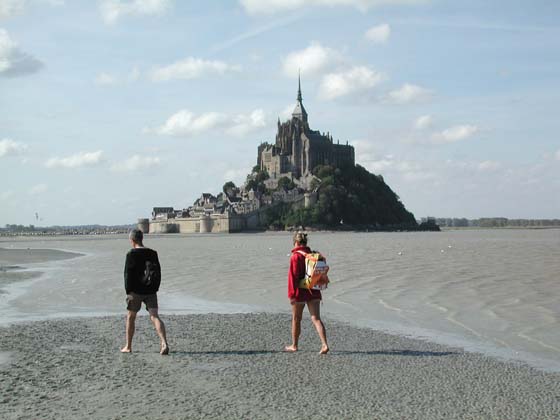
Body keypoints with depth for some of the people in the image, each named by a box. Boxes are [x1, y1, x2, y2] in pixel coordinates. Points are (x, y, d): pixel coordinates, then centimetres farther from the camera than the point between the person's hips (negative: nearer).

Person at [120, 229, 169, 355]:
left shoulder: (131, 254, -8)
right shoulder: (153, 253, 7)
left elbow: (128, 274, -9)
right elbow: (158, 272, 10)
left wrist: (128, 291, -2)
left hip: (136, 291, -3)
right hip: (151, 291, 3)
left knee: (130, 317, 14)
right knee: (154, 317, -3)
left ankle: (128, 346, 23)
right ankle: (164, 343, -22)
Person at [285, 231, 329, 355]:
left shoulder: (295, 256, -12)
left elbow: (293, 276, -15)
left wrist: (291, 294, -12)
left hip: (300, 292, -5)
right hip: (314, 292, 5)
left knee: (296, 319, 11)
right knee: (316, 318, 0)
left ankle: (294, 346, 24)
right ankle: (324, 344, -15)